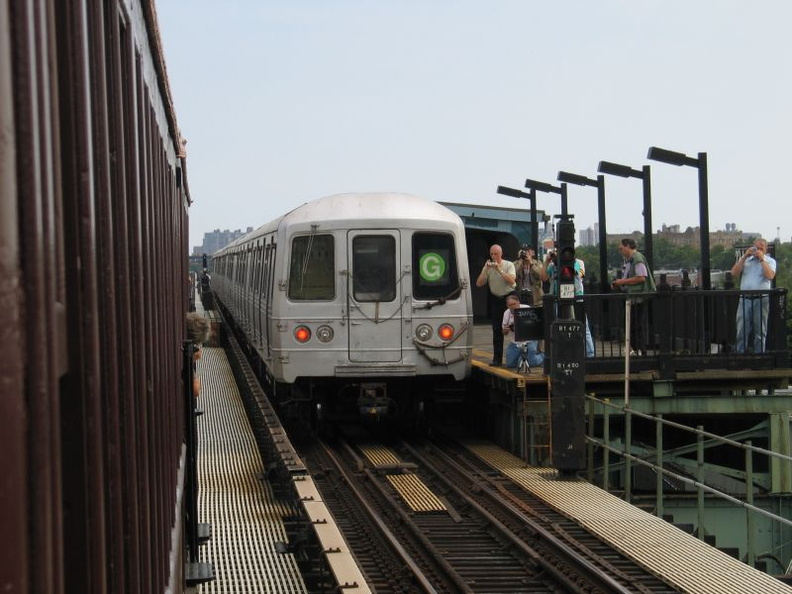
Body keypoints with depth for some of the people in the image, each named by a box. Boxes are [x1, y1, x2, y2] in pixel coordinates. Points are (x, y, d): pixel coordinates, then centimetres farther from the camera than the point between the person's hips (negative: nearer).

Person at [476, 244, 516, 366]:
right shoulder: (488, 267, 2)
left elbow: (511, 281, -20)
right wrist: (486, 270, -17)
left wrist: (500, 270, -26)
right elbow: (479, 284, -7)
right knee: (497, 330, 1)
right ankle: (497, 359, 3)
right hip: (495, 299, 3)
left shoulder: (508, 265, -6)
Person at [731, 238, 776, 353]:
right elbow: (734, 273, 1)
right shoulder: (745, 259, 16)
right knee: (741, 331, -2)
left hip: (761, 299, -2)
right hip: (745, 299, 2)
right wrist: (744, 257, -3)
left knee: (760, 332, 3)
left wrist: (761, 259, -10)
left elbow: (770, 276, -12)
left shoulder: (769, 261, 7)